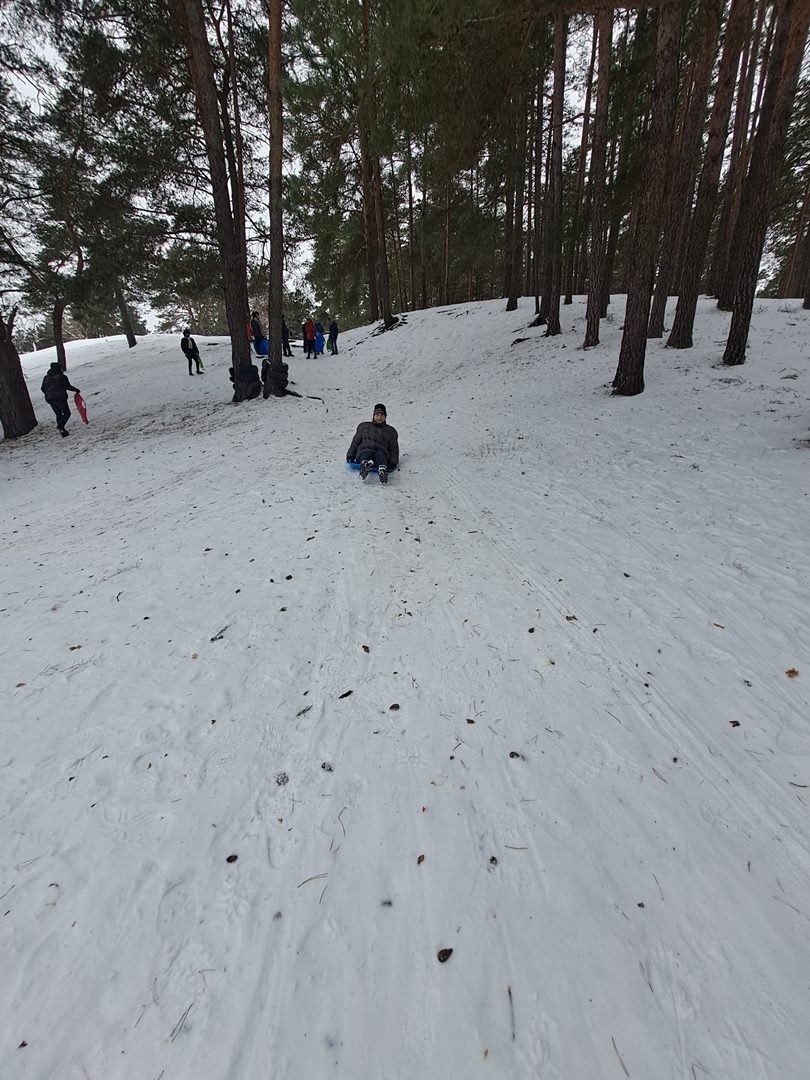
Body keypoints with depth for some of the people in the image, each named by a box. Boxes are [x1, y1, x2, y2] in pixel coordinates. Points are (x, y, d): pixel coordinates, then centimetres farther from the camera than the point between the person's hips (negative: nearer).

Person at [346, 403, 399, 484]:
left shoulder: (390, 431, 27)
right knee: (367, 453, -37)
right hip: (365, 451, 1)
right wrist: (350, 456, 9)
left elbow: (394, 449, 20)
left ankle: (382, 471, -72)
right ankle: (365, 465, -73)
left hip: (381, 452, 0)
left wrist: (393, 462, 1)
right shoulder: (364, 426, 28)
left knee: (380, 455, -38)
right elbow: (355, 443, 25)